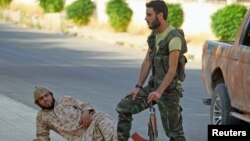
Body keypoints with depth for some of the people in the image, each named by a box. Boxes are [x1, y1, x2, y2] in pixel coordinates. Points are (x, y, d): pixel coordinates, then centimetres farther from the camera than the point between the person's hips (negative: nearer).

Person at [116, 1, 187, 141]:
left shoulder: (174, 38, -19)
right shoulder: (154, 34, 7)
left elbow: (172, 69, -24)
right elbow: (147, 62, 10)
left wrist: (159, 92, -32)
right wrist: (138, 87, 5)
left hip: (169, 89, -8)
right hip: (154, 86, 8)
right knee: (124, 107, 1)